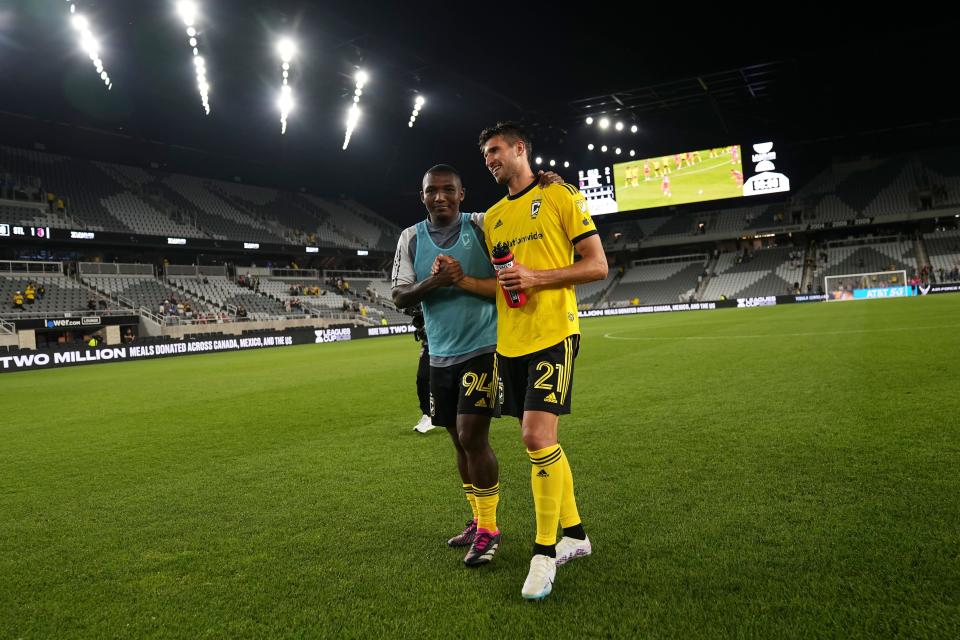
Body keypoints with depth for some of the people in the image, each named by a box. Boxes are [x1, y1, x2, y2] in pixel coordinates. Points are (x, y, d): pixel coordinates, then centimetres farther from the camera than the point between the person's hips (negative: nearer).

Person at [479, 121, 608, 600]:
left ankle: (544, 552, 2)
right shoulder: (492, 216, 18)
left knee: (537, 437, -14)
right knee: (540, 441, 11)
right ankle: (574, 533, 28)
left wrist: (536, 277, -15)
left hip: (553, 334, -7)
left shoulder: (560, 196, -1)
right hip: (510, 341, 7)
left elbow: (597, 266, -5)